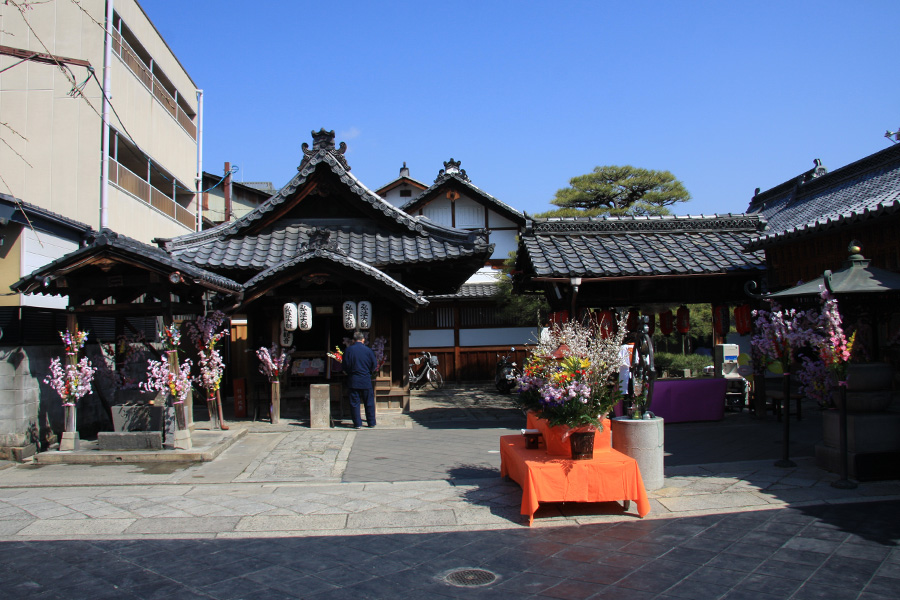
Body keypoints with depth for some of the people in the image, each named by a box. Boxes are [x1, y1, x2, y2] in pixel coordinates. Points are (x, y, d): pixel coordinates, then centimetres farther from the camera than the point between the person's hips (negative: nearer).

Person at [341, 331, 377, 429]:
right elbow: (374, 365, 0)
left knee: (354, 402, 5)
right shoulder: (368, 350, -3)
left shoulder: (348, 350, -5)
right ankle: (371, 422, 14)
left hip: (353, 380, 0)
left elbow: (345, 366, -4)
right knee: (369, 402, 10)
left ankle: (357, 423, 5)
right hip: (366, 380, 1)